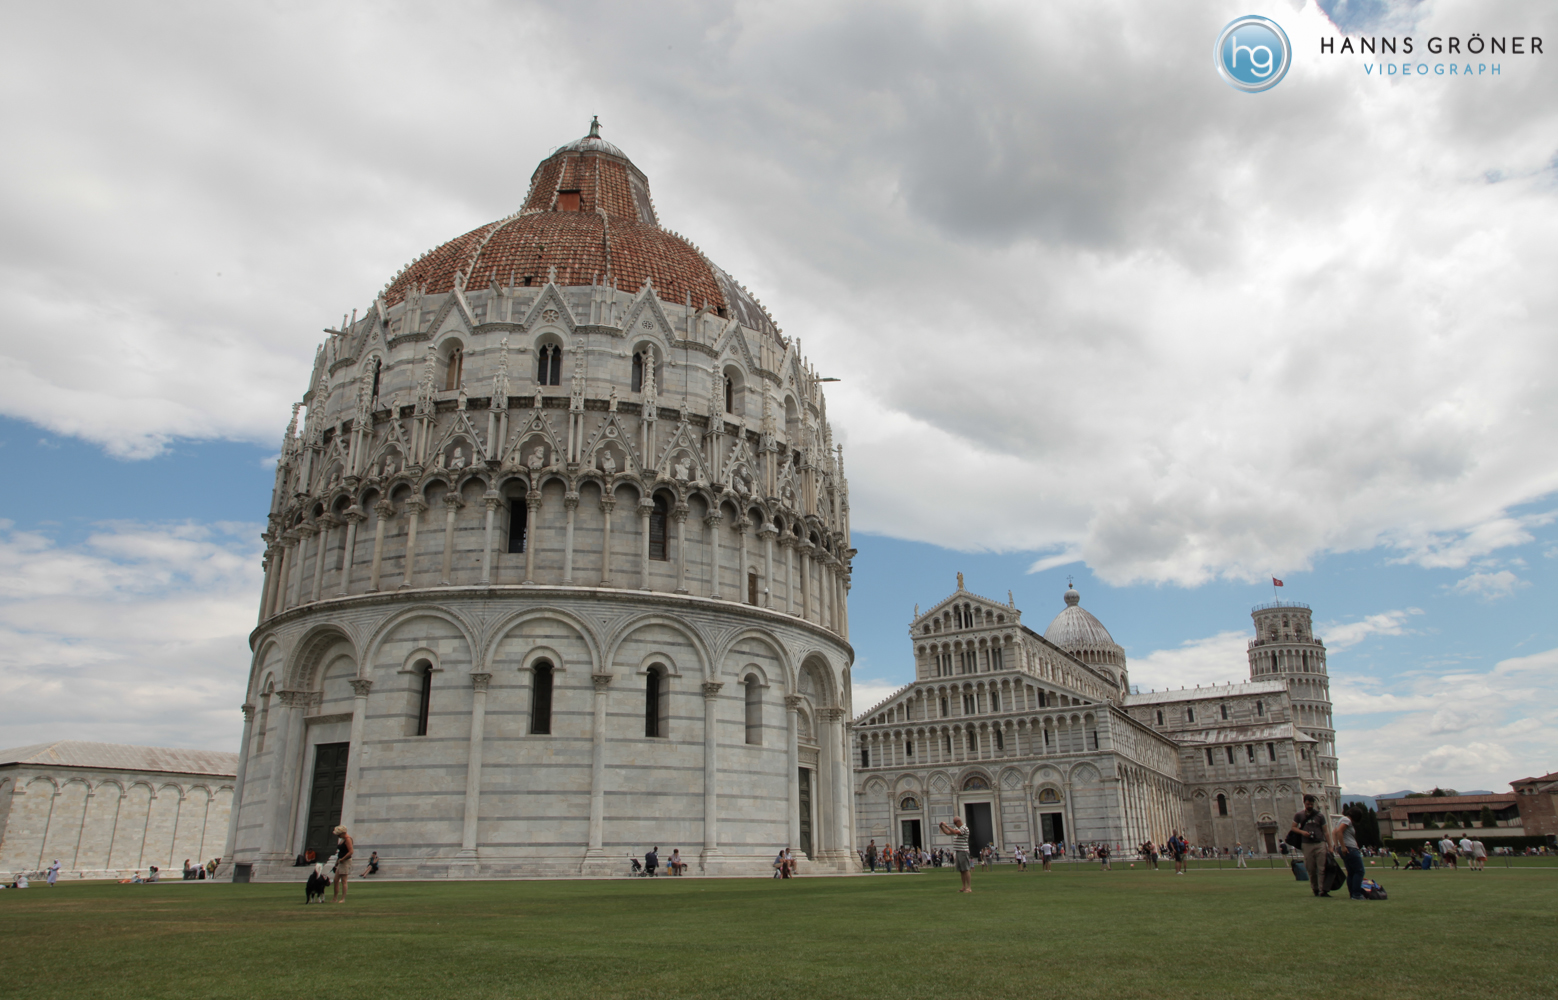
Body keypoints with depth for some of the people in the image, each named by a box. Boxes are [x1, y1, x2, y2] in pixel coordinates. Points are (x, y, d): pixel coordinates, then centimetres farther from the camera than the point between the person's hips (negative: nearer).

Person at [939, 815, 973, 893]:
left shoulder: (964, 828, -11)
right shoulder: (957, 828, 17)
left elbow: (955, 832, -25)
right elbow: (948, 833, 23)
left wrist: (946, 825, -20)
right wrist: (942, 827, 9)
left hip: (963, 852, -9)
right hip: (957, 852, 9)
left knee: (966, 869, -9)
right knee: (961, 870, 9)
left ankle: (969, 887, -10)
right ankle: (964, 887, 13)